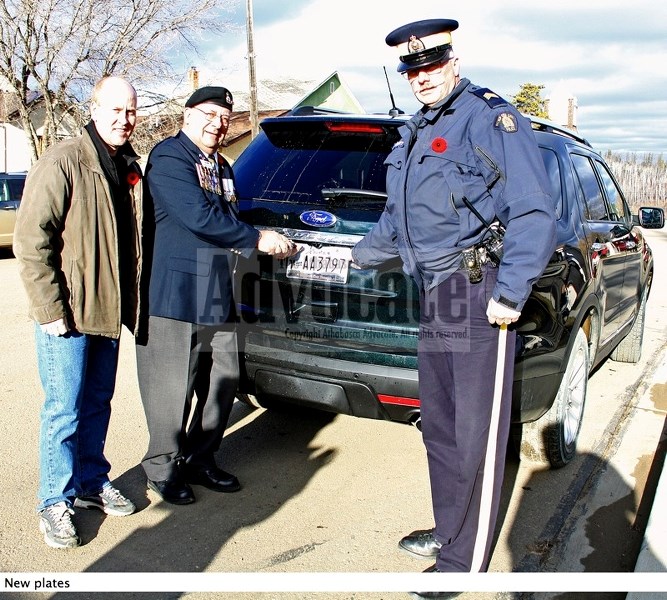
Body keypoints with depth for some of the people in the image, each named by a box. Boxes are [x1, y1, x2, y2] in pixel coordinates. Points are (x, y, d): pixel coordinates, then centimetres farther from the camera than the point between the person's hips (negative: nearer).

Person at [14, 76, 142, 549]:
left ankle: (92, 482, 32)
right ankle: (56, 501, 17)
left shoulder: (130, 169, 11)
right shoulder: (63, 162, -11)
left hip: (108, 312, 7)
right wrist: (50, 309, -18)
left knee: (98, 403, 16)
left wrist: (130, 303, 14)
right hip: (68, 314, -6)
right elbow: (31, 241, -15)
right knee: (64, 411, 2)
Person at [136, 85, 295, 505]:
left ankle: (200, 460, 29)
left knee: (224, 383, 12)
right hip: (176, 295, -8)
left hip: (218, 297, 9)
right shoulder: (169, 157, -8)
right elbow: (198, 217, -20)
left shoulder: (222, 168, 21)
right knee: (173, 389, 2)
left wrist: (270, 242, 6)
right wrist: (257, 239, -14)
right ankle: (163, 467, 21)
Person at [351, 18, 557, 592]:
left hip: (478, 293, -9)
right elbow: (397, 218, 32)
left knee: (477, 437, -1)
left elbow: (533, 212, -13)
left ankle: (463, 562, 12)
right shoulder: (414, 134, 20)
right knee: (439, 429, 16)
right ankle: (448, 533, 33)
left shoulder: (491, 118, -6)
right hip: (433, 297, 9)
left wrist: (511, 293, -19)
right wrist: (360, 254, 41)